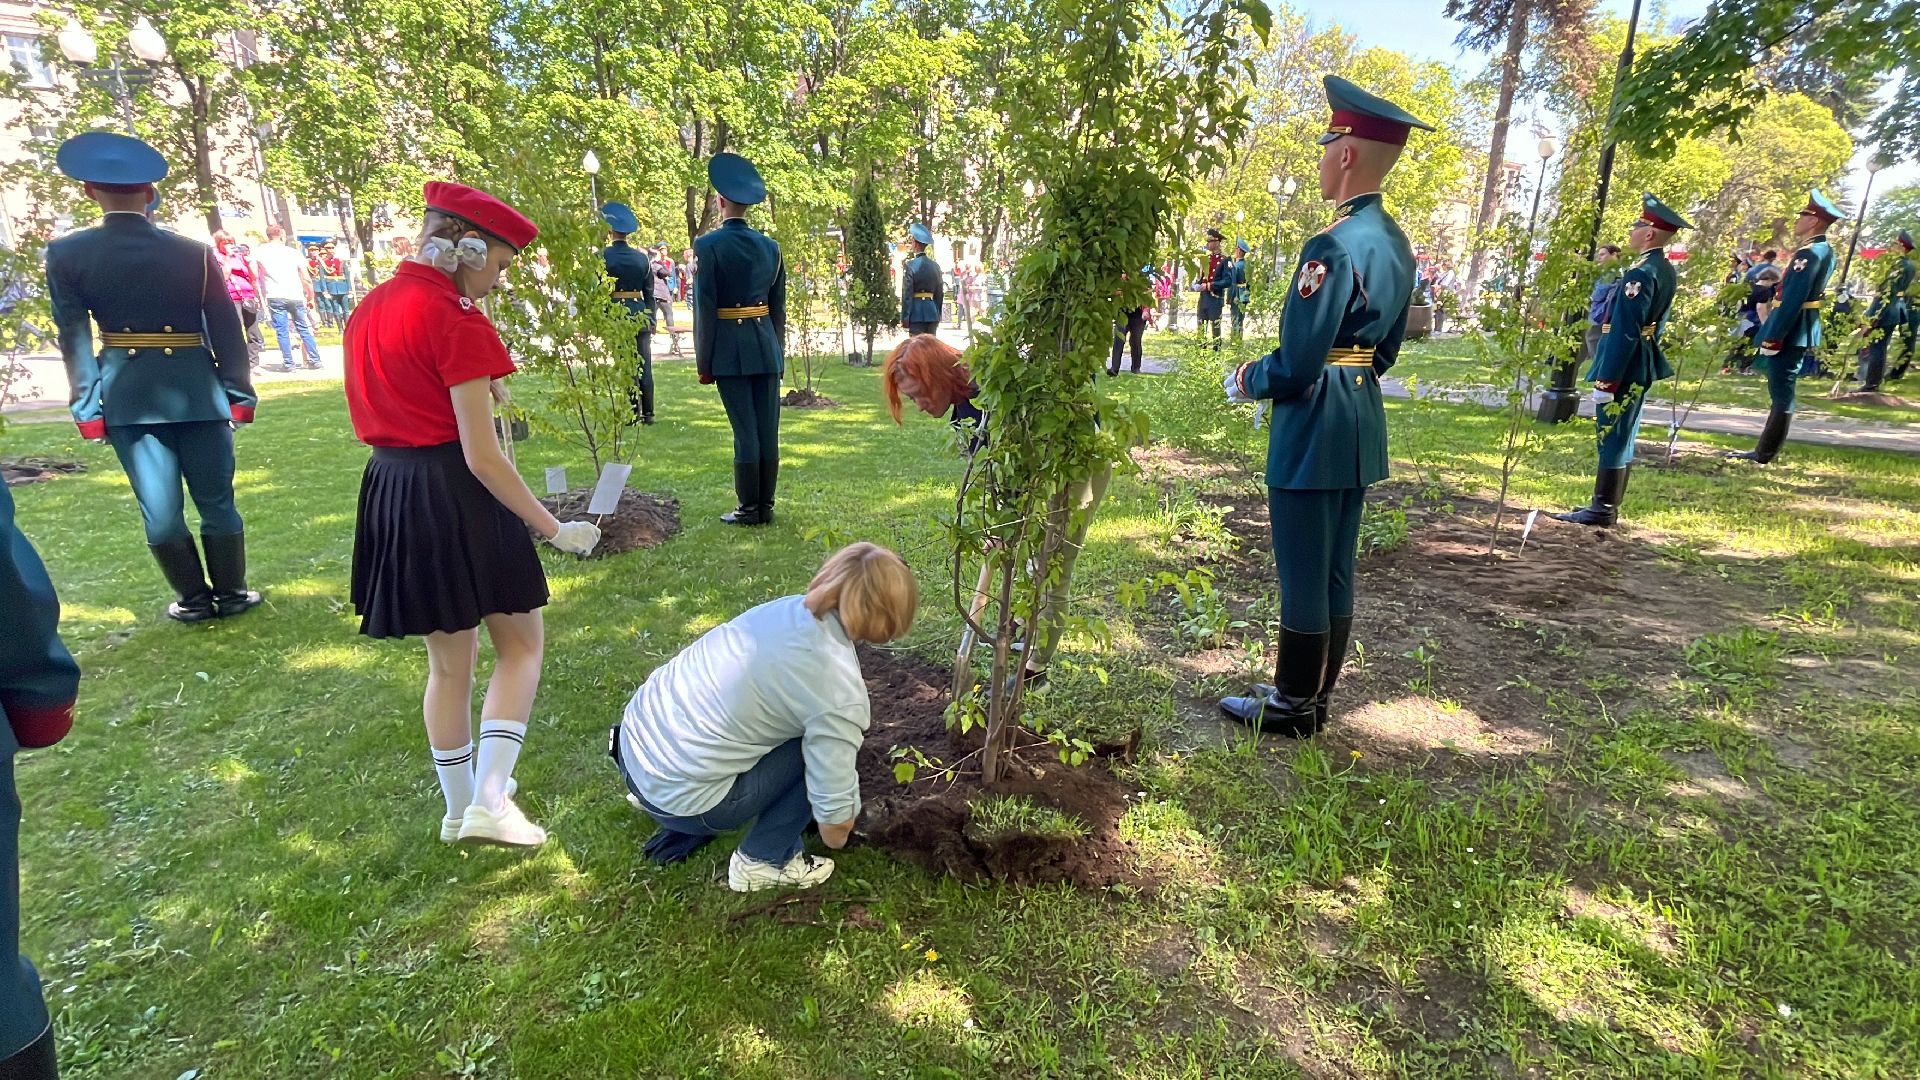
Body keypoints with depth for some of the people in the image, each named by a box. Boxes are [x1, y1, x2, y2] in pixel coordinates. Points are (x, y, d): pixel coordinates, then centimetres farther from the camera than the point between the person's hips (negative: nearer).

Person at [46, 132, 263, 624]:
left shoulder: (66, 254, -1)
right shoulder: (194, 252, -4)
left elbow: (74, 338, -1)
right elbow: (226, 330, -3)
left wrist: (87, 406, 4)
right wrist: (239, 394, 4)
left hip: (128, 396, 1)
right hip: (198, 391, -1)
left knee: (160, 509, 9)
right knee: (216, 501, 10)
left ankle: (193, 599, 18)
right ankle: (231, 593, 18)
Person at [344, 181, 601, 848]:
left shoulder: (370, 309, 10)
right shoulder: (456, 321, -15)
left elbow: (376, 413, 18)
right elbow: (482, 457, -19)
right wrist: (555, 529, -12)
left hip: (391, 492, 8)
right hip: (457, 498, -8)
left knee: (447, 661, 18)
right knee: (521, 645, 9)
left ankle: (459, 808, 29)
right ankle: (489, 802, 3)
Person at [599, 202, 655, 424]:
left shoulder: (604, 255, -5)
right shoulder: (642, 256, 4)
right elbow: (649, 292, 7)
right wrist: (652, 321, 13)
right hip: (641, 314, 3)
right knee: (645, 365, 5)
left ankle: (635, 412, 2)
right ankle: (648, 413, 8)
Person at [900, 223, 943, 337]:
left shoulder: (910, 265, -10)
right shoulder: (935, 266, 8)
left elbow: (907, 294, -11)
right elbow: (940, 293, 12)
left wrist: (904, 318, -8)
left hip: (917, 315, -6)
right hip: (933, 314, 6)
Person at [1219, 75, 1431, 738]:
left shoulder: (1335, 246, -20)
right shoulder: (1396, 242, 10)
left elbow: (1296, 366, -21)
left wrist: (1246, 380, -3)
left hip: (1316, 431, -9)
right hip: (1361, 427, 10)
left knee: (1303, 575, 2)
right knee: (1335, 572, 16)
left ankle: (1293, 707, 17)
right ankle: (1317, 697, 29)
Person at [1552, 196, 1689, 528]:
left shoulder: (1642, 272, -19)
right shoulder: (1664, 269, 13)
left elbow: (1624, 331, -23)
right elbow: (1653, 323, 17)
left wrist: (1606, 377, -23)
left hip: (1625, 366, -10)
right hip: (1641, 365, 10)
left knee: (1612, 435, -5)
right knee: (1623, 436, 13)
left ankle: (1603, 510, 0)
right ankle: (1608, 505, 21)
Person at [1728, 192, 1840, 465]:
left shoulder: (1809, 253, -18)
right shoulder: (1824, 250, 14)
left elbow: (1792, 299, -23)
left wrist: (1772, 338, -23)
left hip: (1790, 331, -10)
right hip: (1800, 329, 10)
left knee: (1781, 391, -5)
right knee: (1781, 390, 13)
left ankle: (1764, 456, 1)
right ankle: (1763, 451, 21)